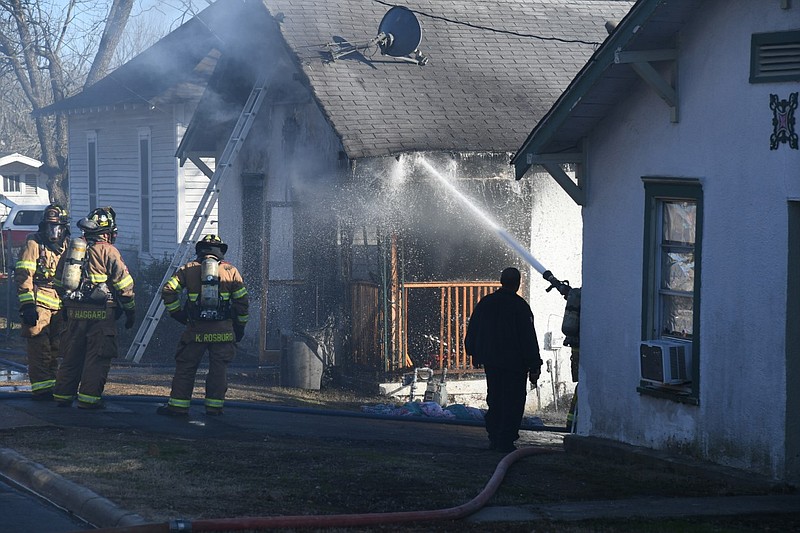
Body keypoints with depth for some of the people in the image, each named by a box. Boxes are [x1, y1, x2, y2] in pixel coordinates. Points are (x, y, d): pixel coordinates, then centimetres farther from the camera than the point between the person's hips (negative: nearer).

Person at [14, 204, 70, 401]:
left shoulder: (66, 246, 17)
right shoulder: (34, 244, -3)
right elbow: (23, 276, -9)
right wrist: (27, 304, -17)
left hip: (59, 306, 7)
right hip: (38, 303, -6)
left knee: (57, 348, 9)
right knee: (39, 348, -8)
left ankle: (54, 387, 16)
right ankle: (41, 389, -7)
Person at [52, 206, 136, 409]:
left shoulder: (71, 250, 12)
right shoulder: (108, 252, -7)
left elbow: (59, 282, 18)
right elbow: (124, 284, -7)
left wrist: (68, 306, 26)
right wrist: (131, 311, 2)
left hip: (74, 311, 6)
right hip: (100, 313, -6)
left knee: (72, 355, 14)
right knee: (97, 357, -1)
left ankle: (63, 395, 17)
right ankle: (88, 398, -4)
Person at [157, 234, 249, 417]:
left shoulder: (188, 269, 8)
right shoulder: (230, 270, 8)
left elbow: (168, 291, -1)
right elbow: (242, 300, 6)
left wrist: (176, 313, 9)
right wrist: (240, 326, 14)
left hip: (196, 328, 0)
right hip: (223, 330, 0)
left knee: (185, 367, 7)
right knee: (218, 368, 9)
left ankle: (178, 405, 7)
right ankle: (214, 406, 8)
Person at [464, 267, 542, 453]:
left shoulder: (485, 303, 6)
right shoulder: (520, 306, -12)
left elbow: (472, 332, 14)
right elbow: (529, 339, -12)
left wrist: (474, 353, 27)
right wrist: (534, 367, -9)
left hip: (490, 362, 6)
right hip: (514, 362, -6)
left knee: (494, 401, 16)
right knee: (513, 402, -1)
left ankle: (494, 439, 17)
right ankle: (505, 441, -7)